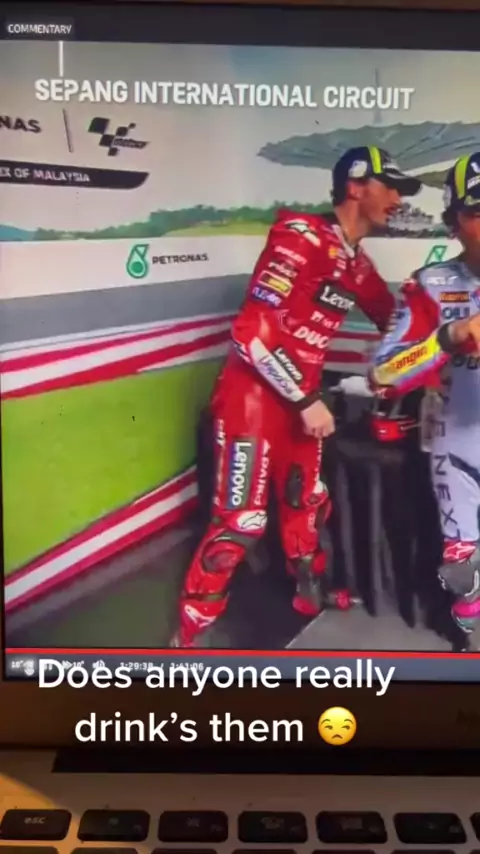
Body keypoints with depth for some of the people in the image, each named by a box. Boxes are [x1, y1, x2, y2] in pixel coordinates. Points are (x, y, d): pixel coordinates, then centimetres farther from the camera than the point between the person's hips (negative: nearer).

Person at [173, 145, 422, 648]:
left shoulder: (358, 265, 10)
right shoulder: (301, 236, -16)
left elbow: (395, 321, 24)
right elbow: (252, 331, -22)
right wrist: (307, 401, -19)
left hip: (302, 396, 8)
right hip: (253, 394, -8)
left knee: (309, 505, 18)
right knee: (241, 523, -8)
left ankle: (310, 598, 40)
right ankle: (188, 636, 7)